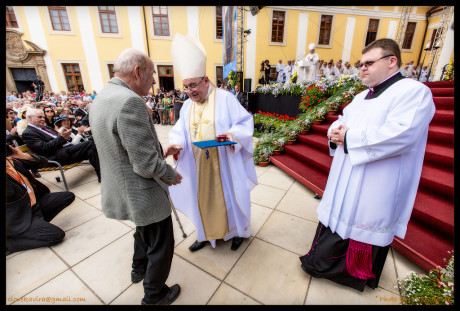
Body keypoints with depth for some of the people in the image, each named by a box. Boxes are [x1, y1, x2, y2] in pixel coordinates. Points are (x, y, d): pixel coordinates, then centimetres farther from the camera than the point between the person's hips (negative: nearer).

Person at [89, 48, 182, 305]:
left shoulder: (102, 97, 4)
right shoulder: (130, 102, -28)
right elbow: (146, 164, -29)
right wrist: (171, 174, -9)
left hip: (123, 187, 10)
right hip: (142, 193, -10)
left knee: (144, 229, 34)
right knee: (162, 245, 14)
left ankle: (139, 269, 58)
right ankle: (154, 295, 39)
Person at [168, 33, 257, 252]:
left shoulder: (225, 98, -7)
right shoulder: (187, 106, 10)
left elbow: (245, 122, -7)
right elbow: (180, 131, 8)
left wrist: (233, 133, -27)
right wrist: (176, 144, -13)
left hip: (224, 164, -4)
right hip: (199, 167, 5)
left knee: (229, 195, 10)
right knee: (204, 199, 15)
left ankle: (238, 230, 36)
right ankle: (207, 233, 37)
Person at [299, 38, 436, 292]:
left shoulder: (414, 92, -11)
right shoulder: (361, 97, 15)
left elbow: (399, 135, -25)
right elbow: (340, 122, 15)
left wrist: (350, 137, -20)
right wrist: (336, 132, -8)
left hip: (374, 187, -7)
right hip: (344, 182, 8)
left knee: (366, 229, 10)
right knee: (337, 217, 19)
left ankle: (356, 274, 34)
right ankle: (325, 262, 40)